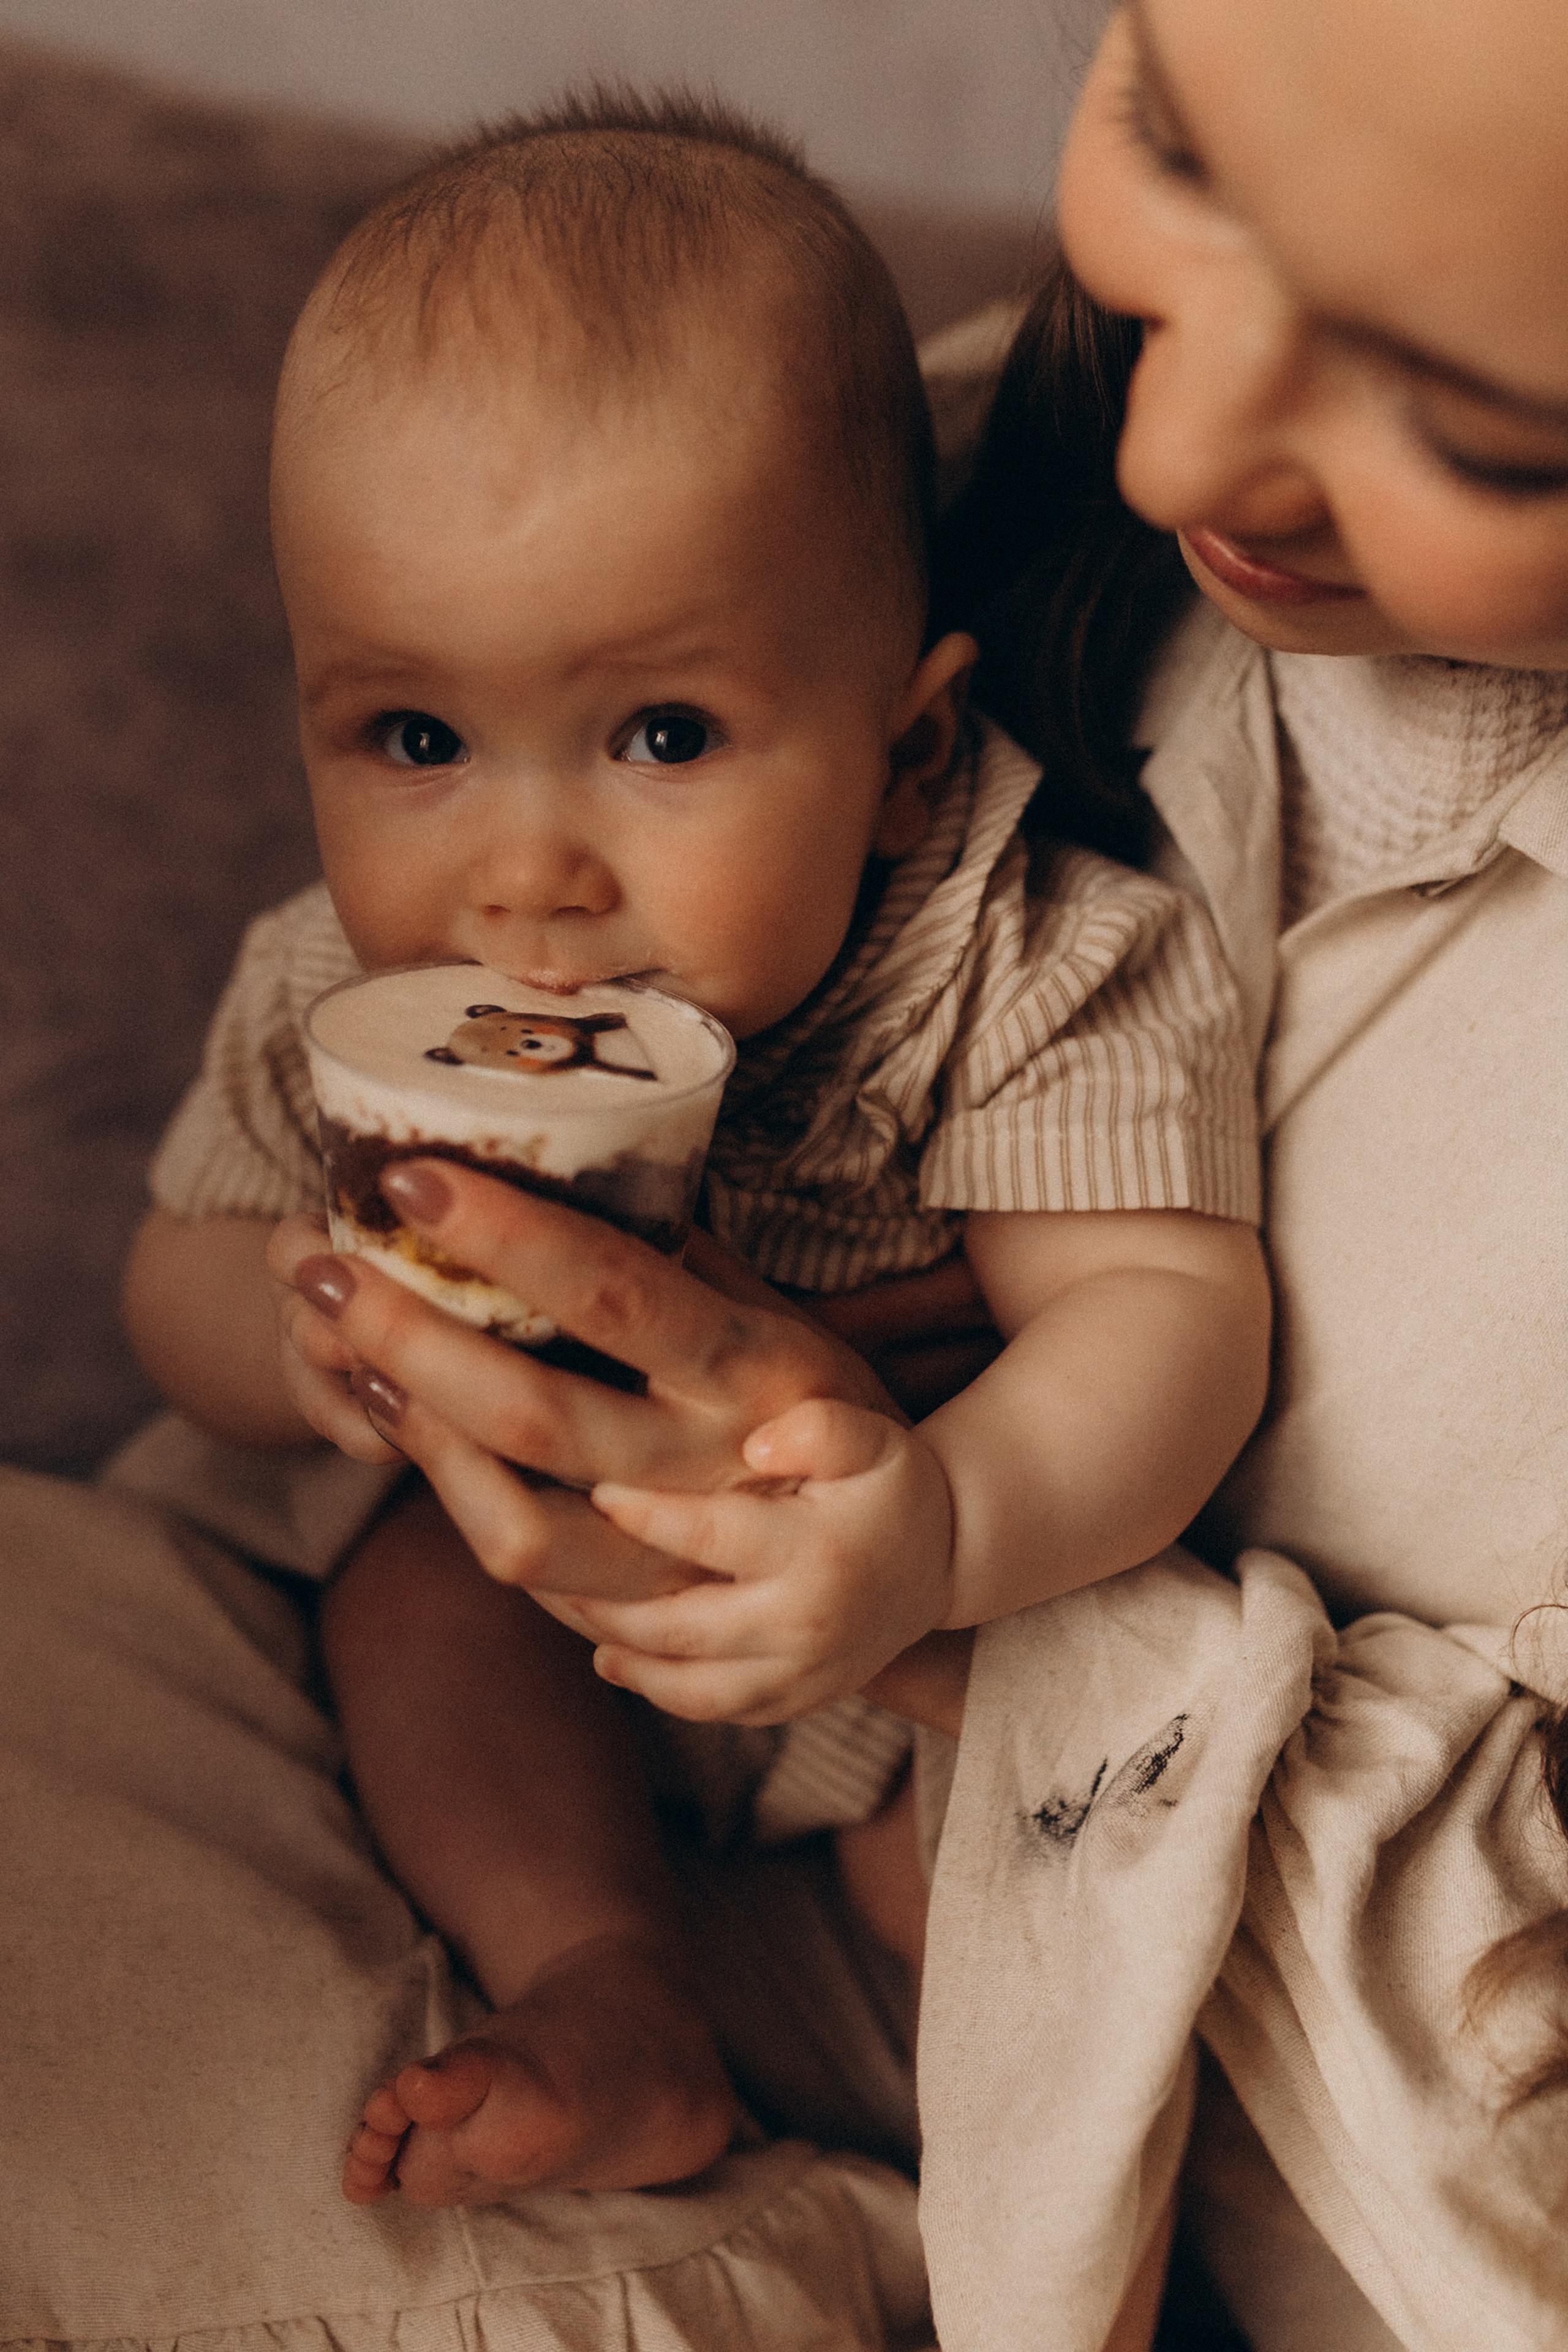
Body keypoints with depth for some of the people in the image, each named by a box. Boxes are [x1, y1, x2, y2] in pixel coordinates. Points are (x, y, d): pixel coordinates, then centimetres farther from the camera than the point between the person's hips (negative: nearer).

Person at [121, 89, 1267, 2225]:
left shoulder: (1022, 976, -31)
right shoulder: (344, 1007, -20)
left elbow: (1168, 1306, -36)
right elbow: (175, 1275, -6)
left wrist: (944, 1529, -57)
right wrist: (296, 1327, -33)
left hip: (1016, 1566, -2)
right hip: (566, 1536, 3)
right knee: (416, 1584, -17)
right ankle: (606, 2000, -14)